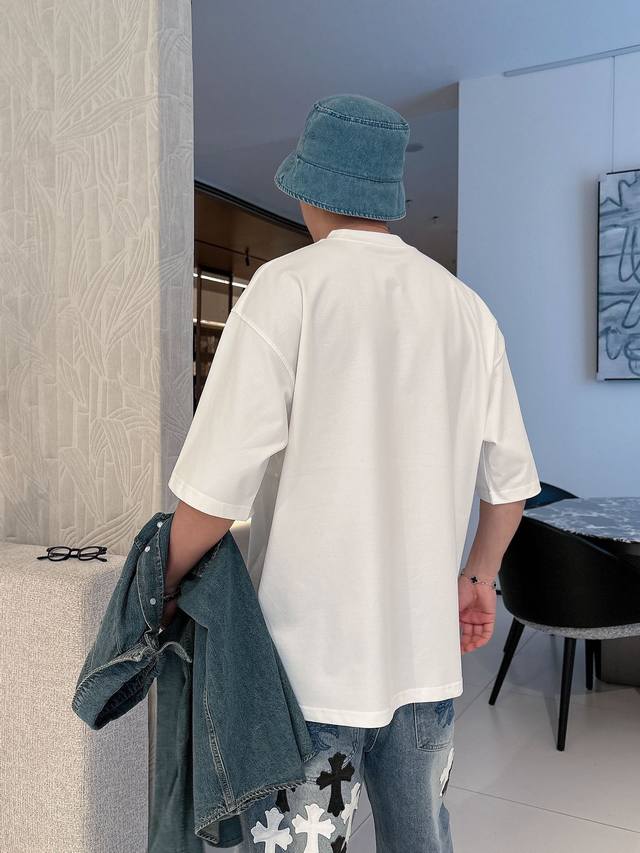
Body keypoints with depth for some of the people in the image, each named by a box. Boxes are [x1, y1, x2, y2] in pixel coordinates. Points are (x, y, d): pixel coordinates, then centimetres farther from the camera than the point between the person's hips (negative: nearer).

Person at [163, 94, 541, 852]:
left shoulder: (288, 286, -11)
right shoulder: (465, 307, 4)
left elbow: (218, 488, -16)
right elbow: (509, 478, 9)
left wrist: (167, 588, 1)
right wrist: (477, 577, 23)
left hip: (312, 648, -5)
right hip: (426, 649, 5)